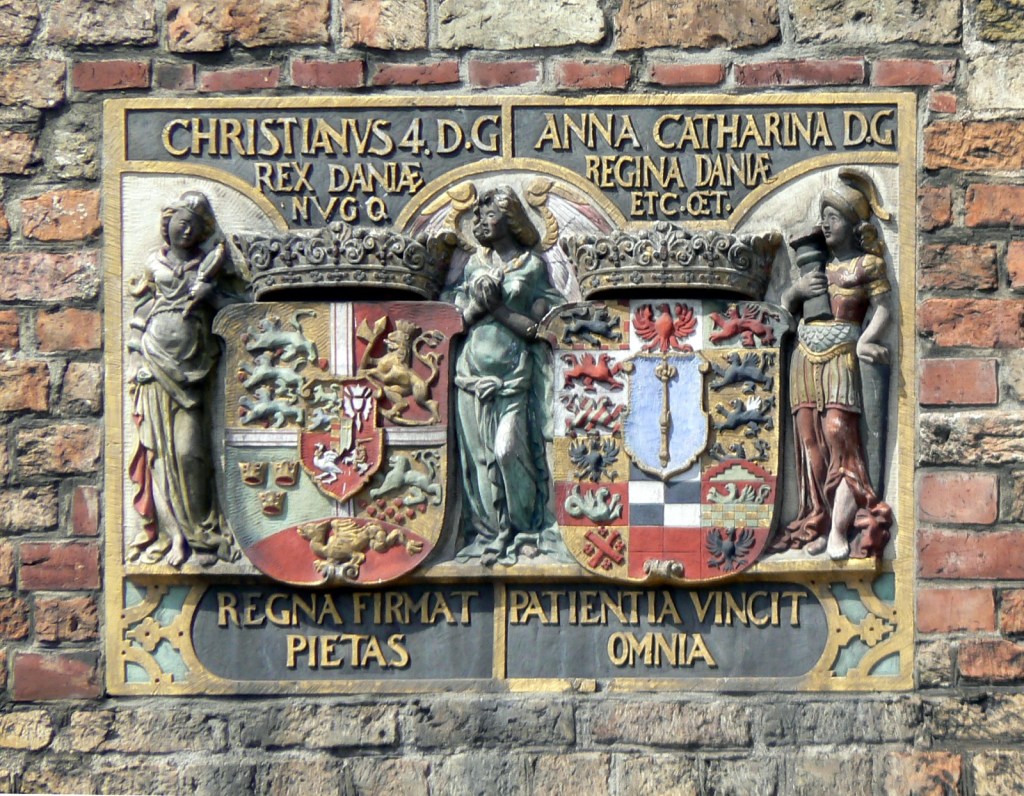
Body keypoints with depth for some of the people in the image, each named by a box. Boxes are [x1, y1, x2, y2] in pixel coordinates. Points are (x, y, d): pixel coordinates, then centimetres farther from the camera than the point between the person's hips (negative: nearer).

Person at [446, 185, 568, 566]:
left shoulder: (532, 267, 3)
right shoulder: (474, 265, 15)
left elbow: (534, 327, -6)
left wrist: (496, 307, -10)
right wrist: (478, 303, -11)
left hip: (513, 374, -4)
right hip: (473, 372, 4)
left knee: (509, 450, -11)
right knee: (477, 454, 1)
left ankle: (526, 531, 3)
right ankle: (486, 532, 7)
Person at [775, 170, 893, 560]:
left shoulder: (868, 264, 4)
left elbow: (882, 309, -4)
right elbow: (786, 302, 19)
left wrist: (865, 340, -21)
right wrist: (797, 288, -3)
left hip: (840, 359, -5)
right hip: (805, 360, 5)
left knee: (839, 439, -13)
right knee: (812, 444, -1)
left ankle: (839, 533, -18)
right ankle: (820, 526, 0)